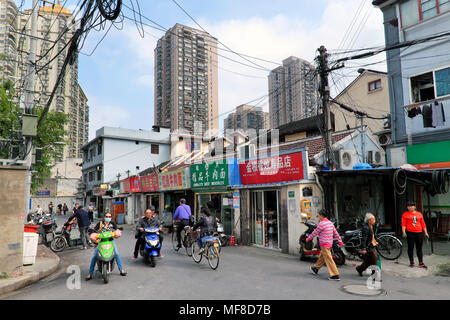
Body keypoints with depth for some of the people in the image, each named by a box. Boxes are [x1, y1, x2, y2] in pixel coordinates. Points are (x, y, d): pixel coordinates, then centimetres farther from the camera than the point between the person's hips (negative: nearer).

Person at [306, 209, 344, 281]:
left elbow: (315, 233, -9)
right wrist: (340, 242, 17)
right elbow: (336, 233, 12)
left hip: (324, 244, -9)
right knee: (321, 256, 22)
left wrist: (308, 238, 5)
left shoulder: (321, 224, -17)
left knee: (329, 259, -5)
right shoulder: (330, 223, 8)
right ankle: (316, 268, 38)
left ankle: (335, 275, -4)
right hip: (330, 243, 9)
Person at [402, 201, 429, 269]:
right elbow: (403, 224, -3)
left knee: (419, 248, 6)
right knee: (411, 248, 4)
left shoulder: (419, 214, 10)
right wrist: (404, 232, -14)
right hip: (410, 233, -3)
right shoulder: (405, 214, 1)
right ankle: (411, 262, 14)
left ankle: (421, 263, 12)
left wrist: (426, 232, 10)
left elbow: (423, 224, 14)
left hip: (419, 233, 3)